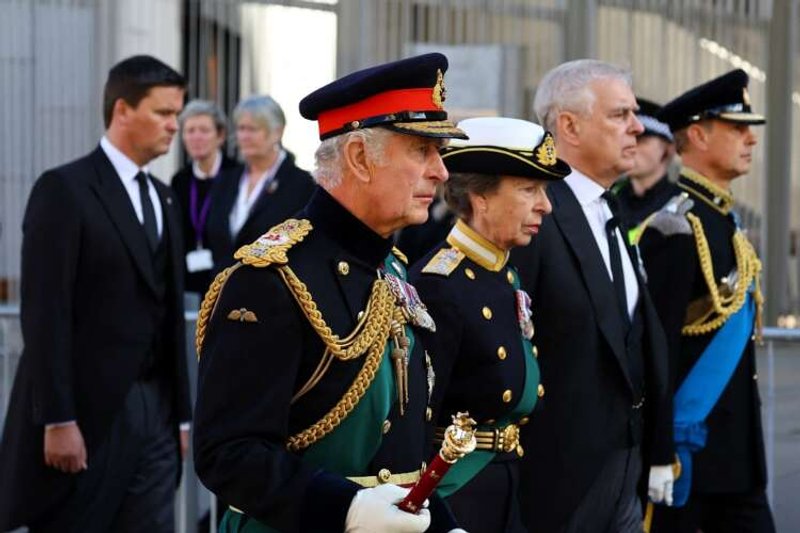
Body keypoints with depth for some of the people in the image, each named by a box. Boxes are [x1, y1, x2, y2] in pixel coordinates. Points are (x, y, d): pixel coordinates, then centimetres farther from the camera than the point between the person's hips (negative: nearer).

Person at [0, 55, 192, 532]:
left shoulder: (164, 199, 16)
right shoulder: (64, 190, -8)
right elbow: (45, 313, -14)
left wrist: (181, 413, 14)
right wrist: (57, 421, -19)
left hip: (154, 412, 7)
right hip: (87, 413, -7)